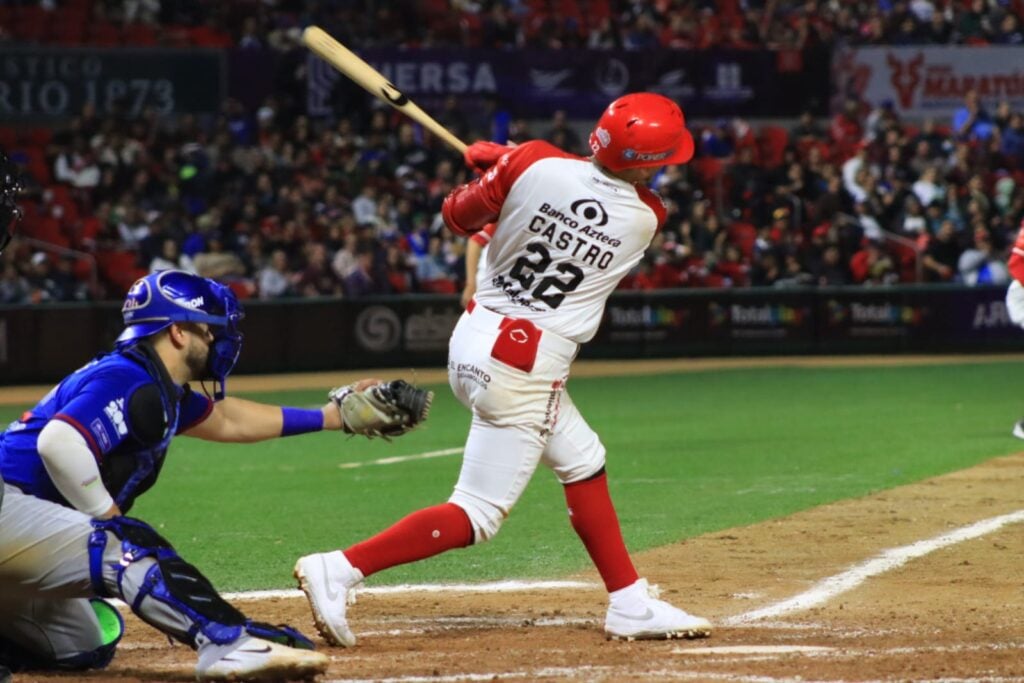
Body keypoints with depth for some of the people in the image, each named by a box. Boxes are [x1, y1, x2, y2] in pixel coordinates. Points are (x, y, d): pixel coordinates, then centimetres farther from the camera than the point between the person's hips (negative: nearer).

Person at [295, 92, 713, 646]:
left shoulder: (534, 165, -8)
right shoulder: (646, 218, -9)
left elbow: (459, 217, 5)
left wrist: (493, 164, 22)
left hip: (475, 337, 7)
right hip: (526, 369, -7)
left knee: (583, 463, 21)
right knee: (477, 515, -2)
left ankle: (631, 605, 28)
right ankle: (339, 570, -14)